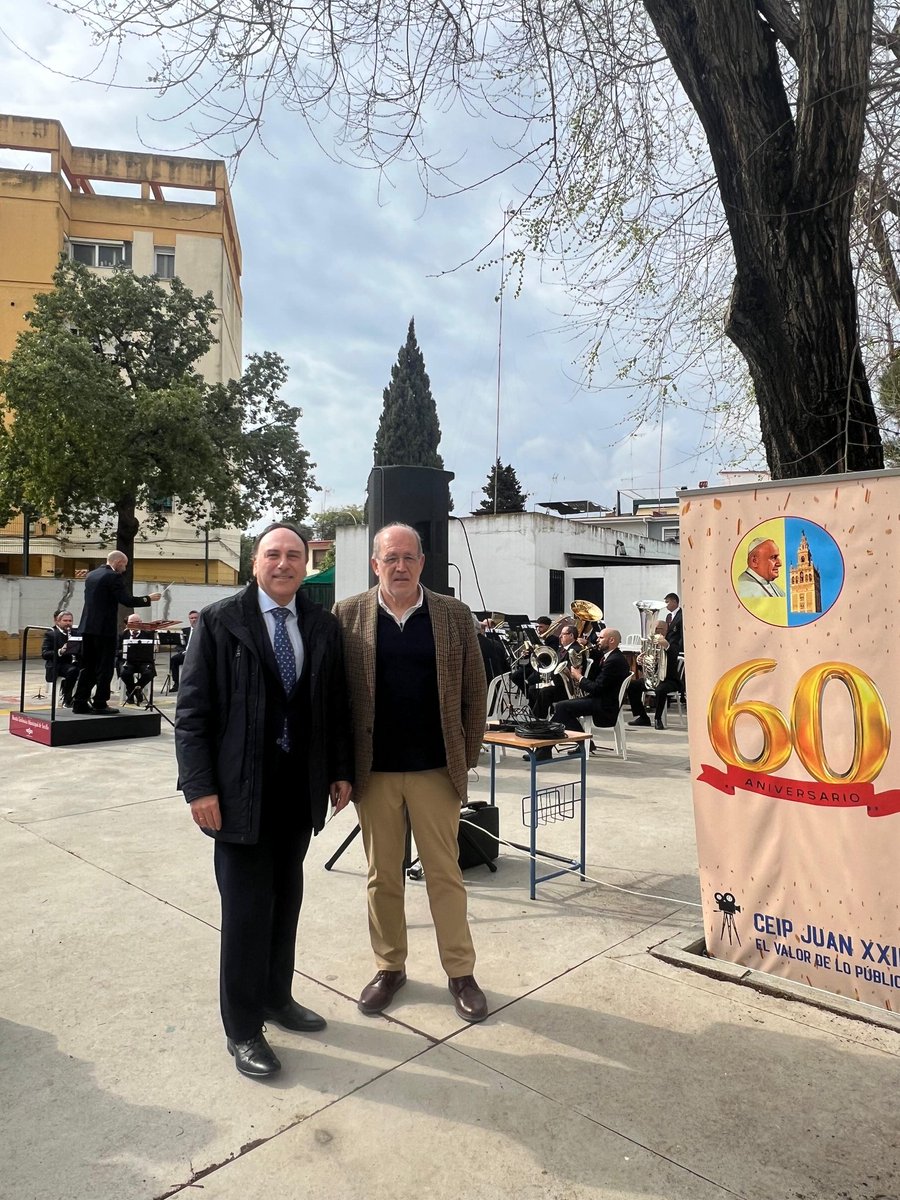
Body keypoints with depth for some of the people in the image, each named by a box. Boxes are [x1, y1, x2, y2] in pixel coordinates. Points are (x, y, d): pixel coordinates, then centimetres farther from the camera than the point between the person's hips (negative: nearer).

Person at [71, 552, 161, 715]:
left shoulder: (90, 575, 14)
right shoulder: (114, 576, -12)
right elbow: (127, 601, -17)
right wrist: (148, 598, -5)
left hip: (87, 626, 8)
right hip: (104, 628, -8)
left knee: (87, 666, 12)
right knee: (105, 667, -1)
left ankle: (79, 702, 13)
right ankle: (100, 704, 1)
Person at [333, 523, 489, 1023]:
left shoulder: (454, 615, 1)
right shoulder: (347, 616, -1)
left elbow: (475, 690, 4)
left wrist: (468, 755, 1)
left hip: (436, 769, 0)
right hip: (373, 771, 1)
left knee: (445, 873, 10)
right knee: (383, 875, 13)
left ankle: (461, 971, 25)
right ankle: (390, 966, 30)